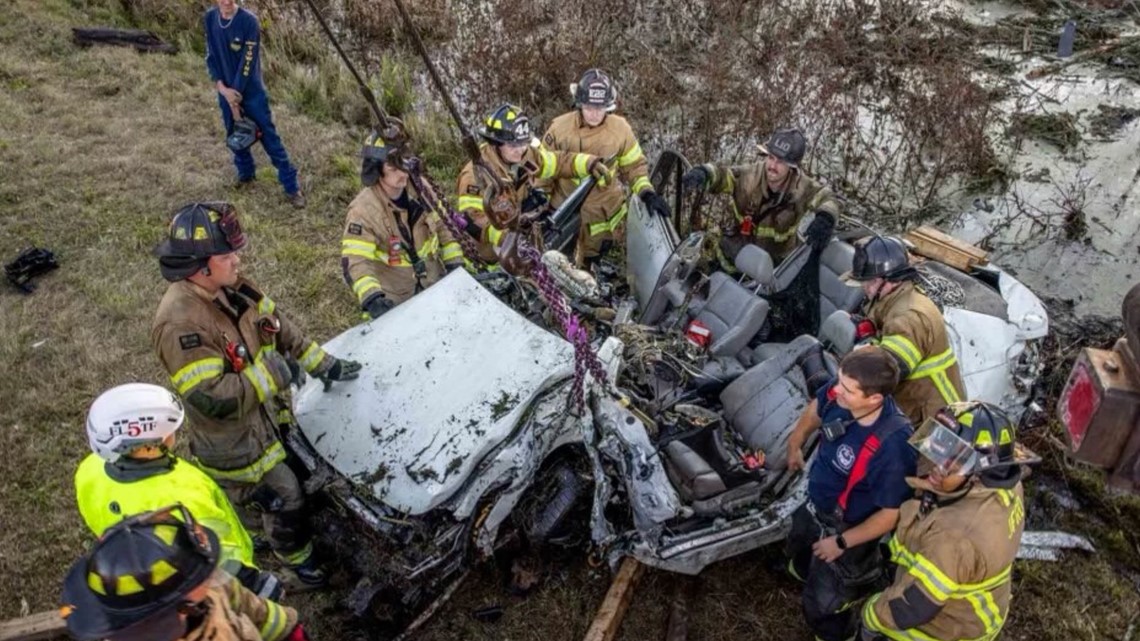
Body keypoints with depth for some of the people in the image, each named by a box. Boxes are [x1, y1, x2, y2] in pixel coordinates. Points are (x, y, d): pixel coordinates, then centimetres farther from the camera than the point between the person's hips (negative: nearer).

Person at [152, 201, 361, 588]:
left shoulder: (231, 288, -8)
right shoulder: (179, 323, -34)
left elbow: (280, 328, 4)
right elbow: (213, 399, -36)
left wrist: (323, 364, 1)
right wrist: (273, 373, -31)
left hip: (271, 412, 8)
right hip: (235, 439, -8)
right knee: (283, 497, 9)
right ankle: (298, 559, 38)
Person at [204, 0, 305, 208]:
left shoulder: (249, 21, -17)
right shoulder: (209, 18, -3)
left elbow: (248, 62, -17)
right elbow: (211, 56, 1)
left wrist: (236, 97, -16)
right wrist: (221, 87, -13)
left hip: (252, 91, -4)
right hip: (226, 91, 4)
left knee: (269, 138, -4)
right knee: (235, 136, 17)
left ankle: (292, 187, 1)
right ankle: (245, 174, 40)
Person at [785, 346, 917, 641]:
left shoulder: (892, 446, -42)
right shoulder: (838, 393, -25)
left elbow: (891, 514, -28)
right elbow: (815, 411, 2)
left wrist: (842, 543, -17)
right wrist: (794, 445, 17)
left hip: (846, 529, -6)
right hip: (815, 508, 6)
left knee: (821, 606, 16)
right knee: (800, 559, 35)